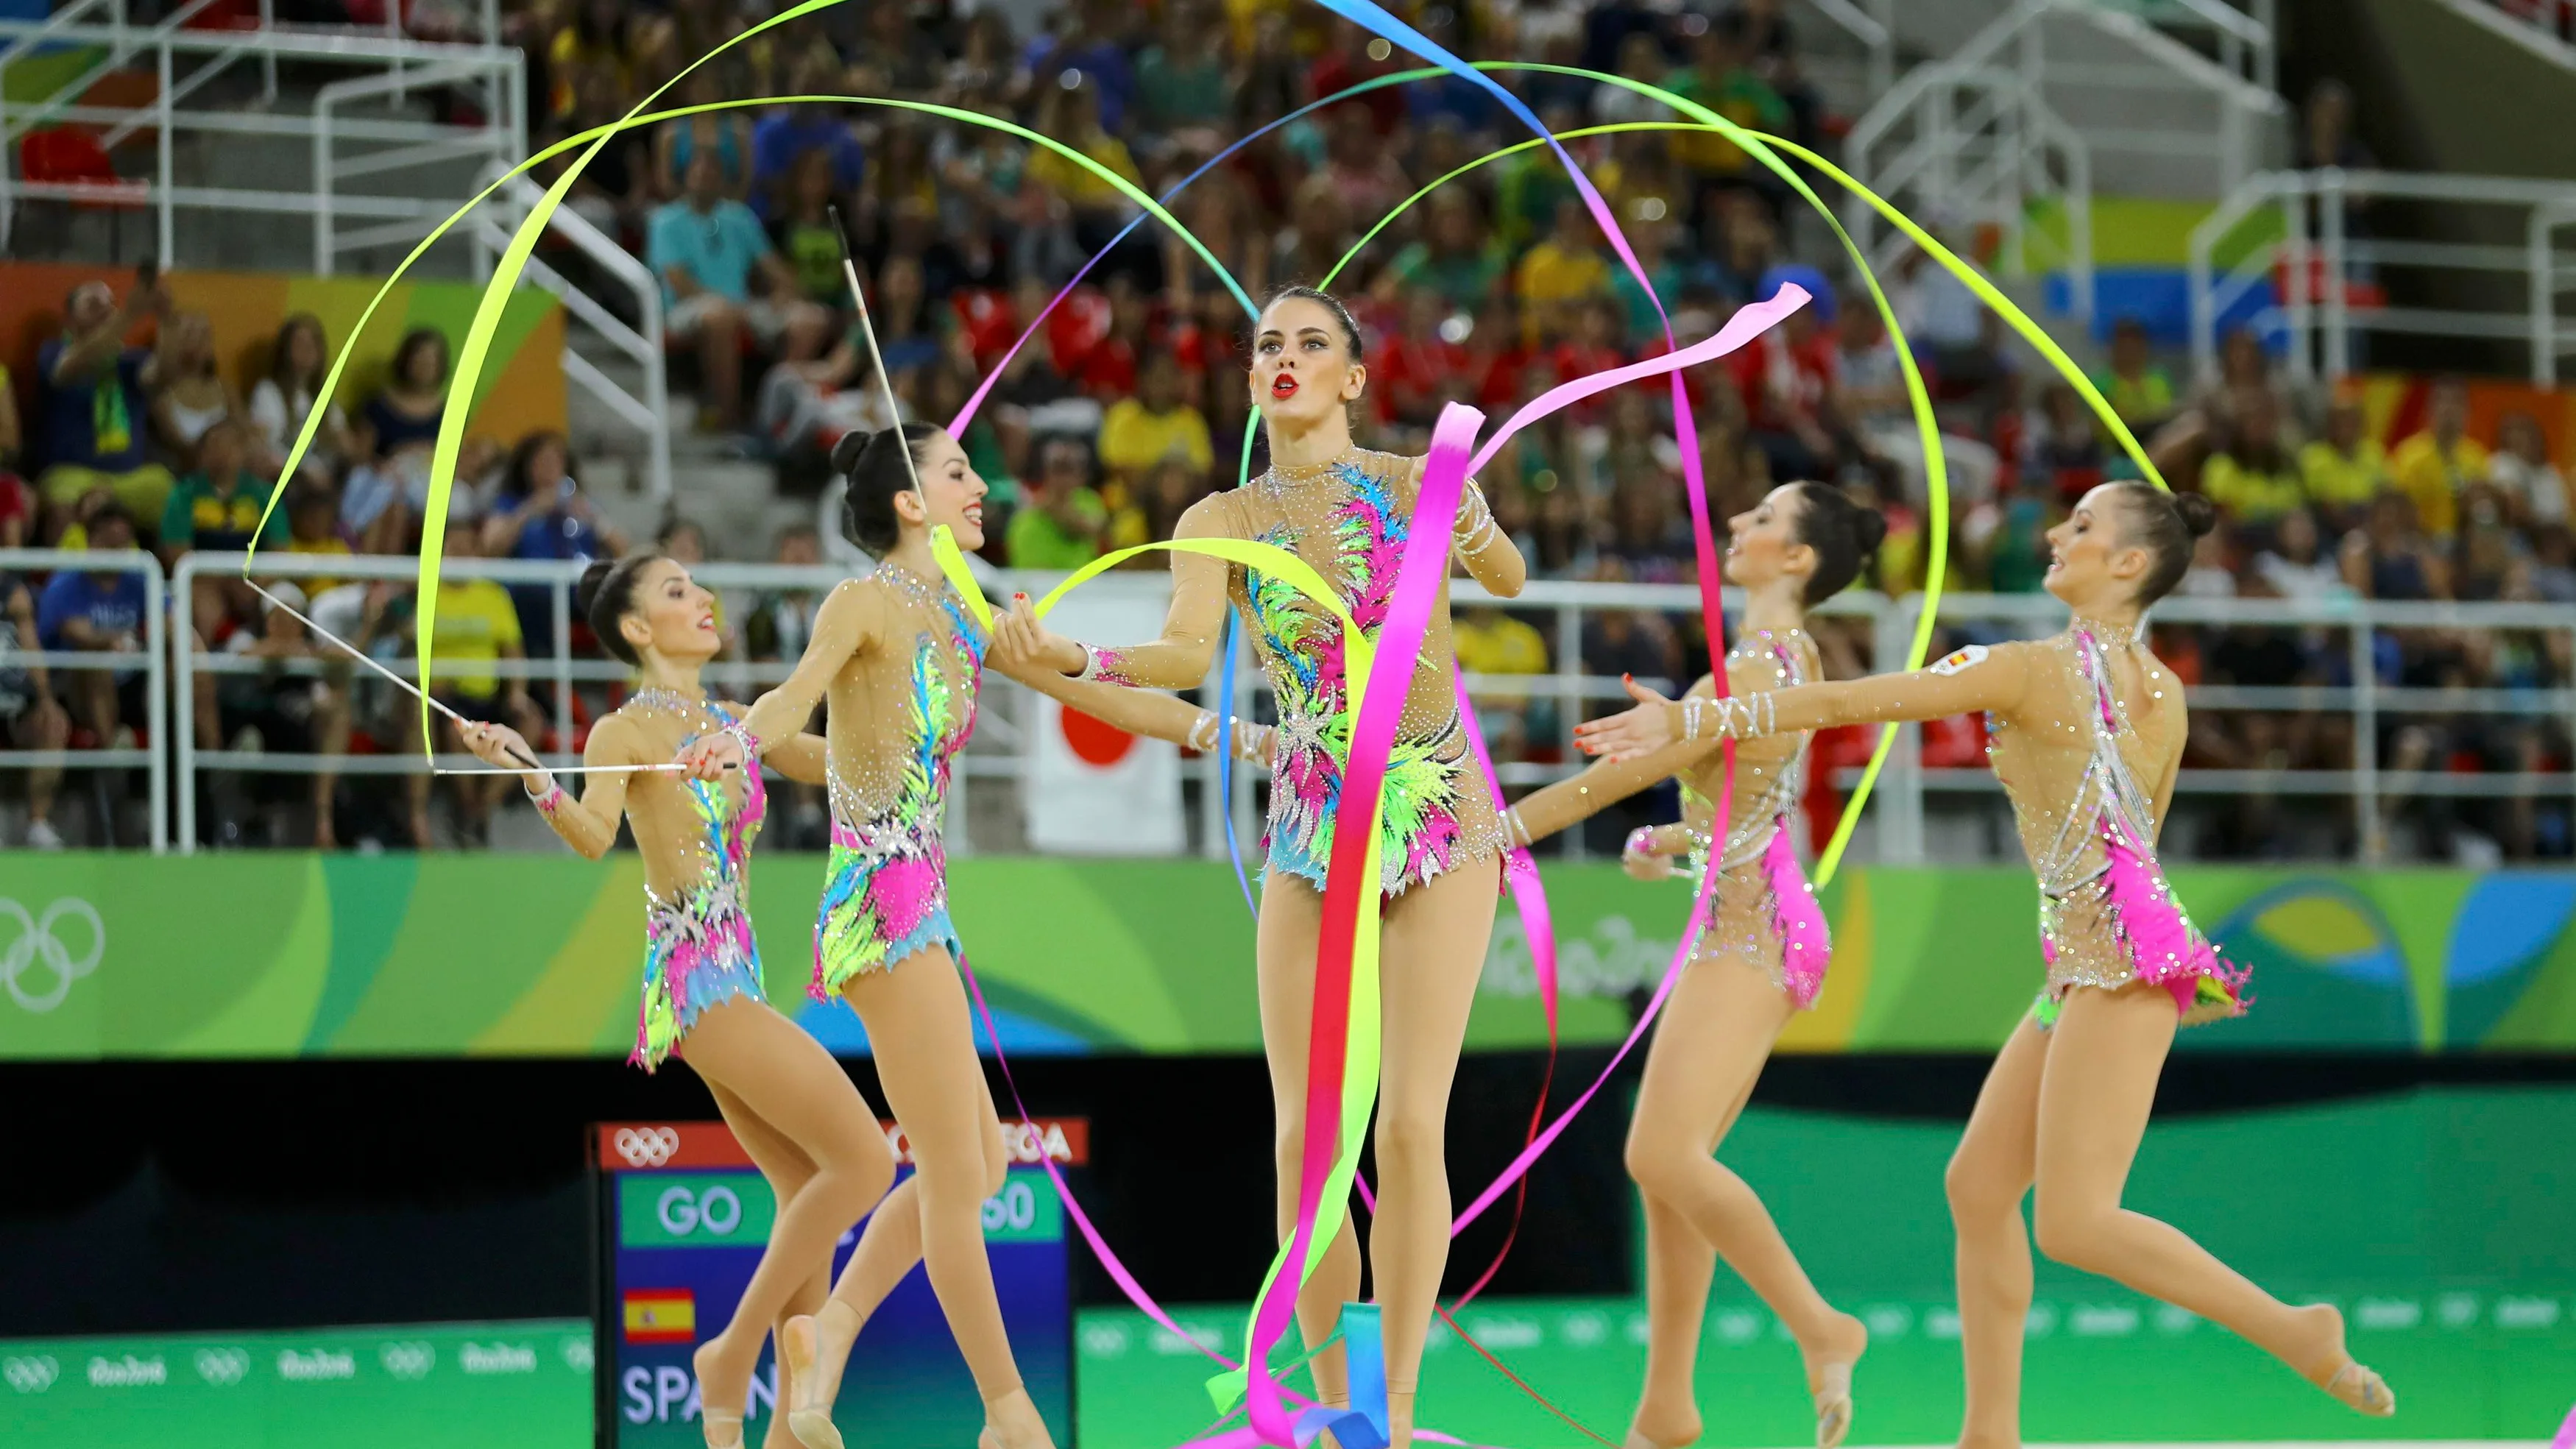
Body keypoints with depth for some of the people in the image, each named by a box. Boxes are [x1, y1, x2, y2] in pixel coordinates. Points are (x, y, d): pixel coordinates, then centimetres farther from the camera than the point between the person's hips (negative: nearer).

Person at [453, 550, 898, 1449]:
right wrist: (533, 778, -43)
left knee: (806, 1190, 10)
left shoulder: (733, 724, 15)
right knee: (863, 1161, -13)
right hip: (694, 976, -8)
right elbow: (595, 835, -25)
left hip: (736, 976, 8)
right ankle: (733, 1353, -6)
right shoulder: (625, 732, -8)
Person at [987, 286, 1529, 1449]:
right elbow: (1187, 654, -17)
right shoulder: (1222, 523, 1)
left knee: (1411, 1128, -9)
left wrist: (1483, 542, -45)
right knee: (1304, 1137, -2)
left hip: (1442, 827, -2)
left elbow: (1509, 580, -22)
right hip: (1310, 831, 2)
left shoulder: (1420, 486, -3)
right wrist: (1068, 660, -35)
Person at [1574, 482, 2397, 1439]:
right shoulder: (2162, 696, 15)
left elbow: (1845, 704, -6)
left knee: (2073, 1224, -14)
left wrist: (1692, 721, -4)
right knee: (1978, 1186, 8)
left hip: (2120, 958, -9)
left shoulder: (2032, 668, -7)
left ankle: (2297, 1332, -12)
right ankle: (1990, 1432, 8)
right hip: (2087, 965, 9)